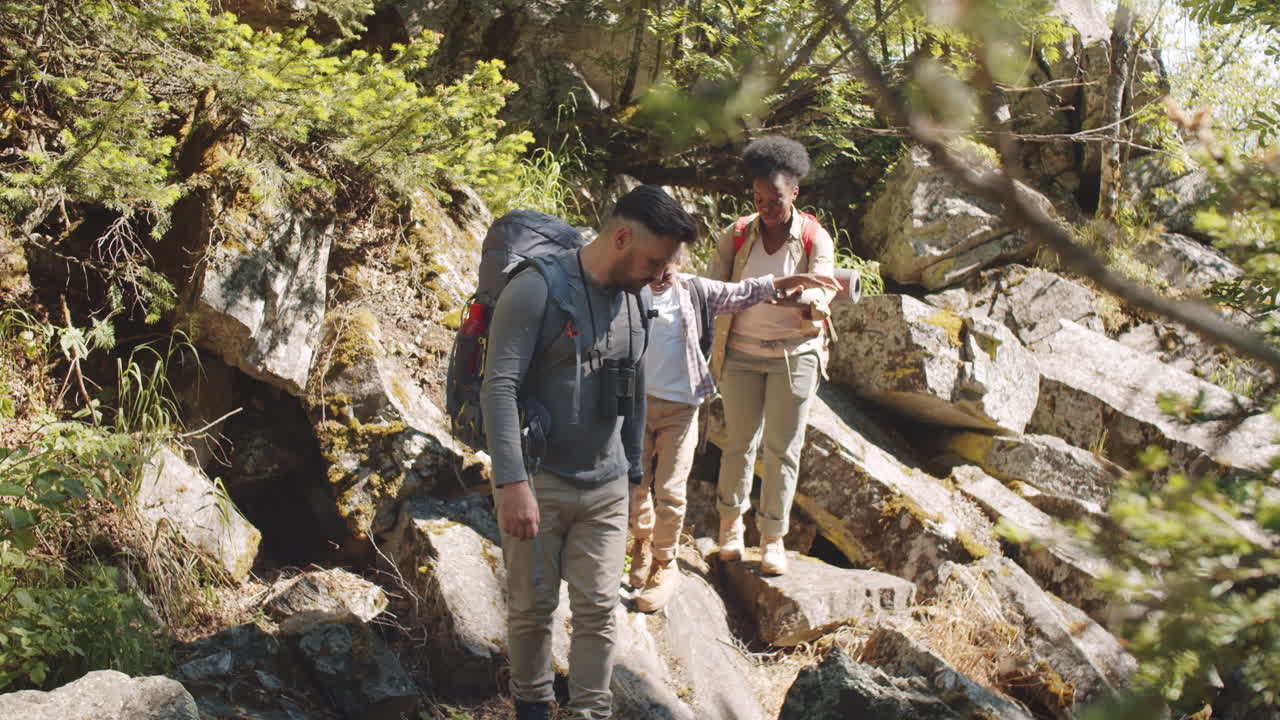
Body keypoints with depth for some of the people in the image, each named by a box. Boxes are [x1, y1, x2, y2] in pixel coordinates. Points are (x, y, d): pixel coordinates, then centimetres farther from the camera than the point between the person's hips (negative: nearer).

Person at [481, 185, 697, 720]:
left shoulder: (635, 303, 8)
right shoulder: (537, 289, -15)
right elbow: (499, 389, -20)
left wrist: (633, 471, 21)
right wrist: (513, 482, -25)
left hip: (606, 489, 5)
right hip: (538, 483, -5)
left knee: (598, 610, 3)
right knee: (533, 607, 8)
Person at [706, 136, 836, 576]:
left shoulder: (815, 239, -6)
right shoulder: (736, 235, -1)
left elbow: (822, 289, -18)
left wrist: (810, 303, -41)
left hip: (794, 354, -1)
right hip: (741, 353, 1)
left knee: (783, 448, 3)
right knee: (739, 442, 9)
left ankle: (773, 537, 14)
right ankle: (731, 521, 29)